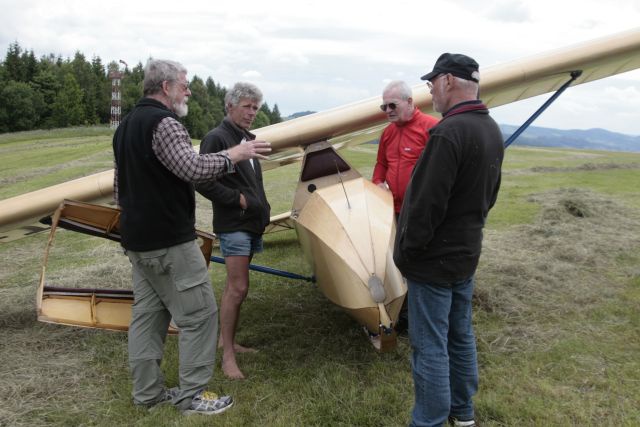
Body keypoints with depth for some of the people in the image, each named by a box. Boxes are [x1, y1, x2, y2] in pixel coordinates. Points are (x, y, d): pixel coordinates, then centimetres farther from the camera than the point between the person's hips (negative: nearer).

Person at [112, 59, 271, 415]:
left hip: (139, 239, 10)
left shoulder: (127, 125, 16)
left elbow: (121, 187, 21)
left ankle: (147, 391, 23)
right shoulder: (163, 122, -15)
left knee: (148, 313, 14)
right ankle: (192, 394, 6)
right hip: (170, 242, -10)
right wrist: (235, 155, -16)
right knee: (199, 313, -2)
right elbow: (193, 168, -28)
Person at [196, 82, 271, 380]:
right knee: (238, 288, -10)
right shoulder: (216, 138, -11)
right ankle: (227, 355, 0)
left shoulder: (248, 138, 16)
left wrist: (261, 207, 10)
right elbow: (202, 182, -18)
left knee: (234, 286, 15)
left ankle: (226, 339, 28)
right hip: (232, 224, -9)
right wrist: (238, 199, -15)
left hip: (252, 223, 9)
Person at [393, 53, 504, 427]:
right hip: (467, 253, 10)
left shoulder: (449, 132, -23)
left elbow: (427, 203, -24)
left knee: (430, 347, 2)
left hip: (434, 259, -10)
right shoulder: (493, 130, 8)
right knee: (461, 337, 21)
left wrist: (406, 251, -13)